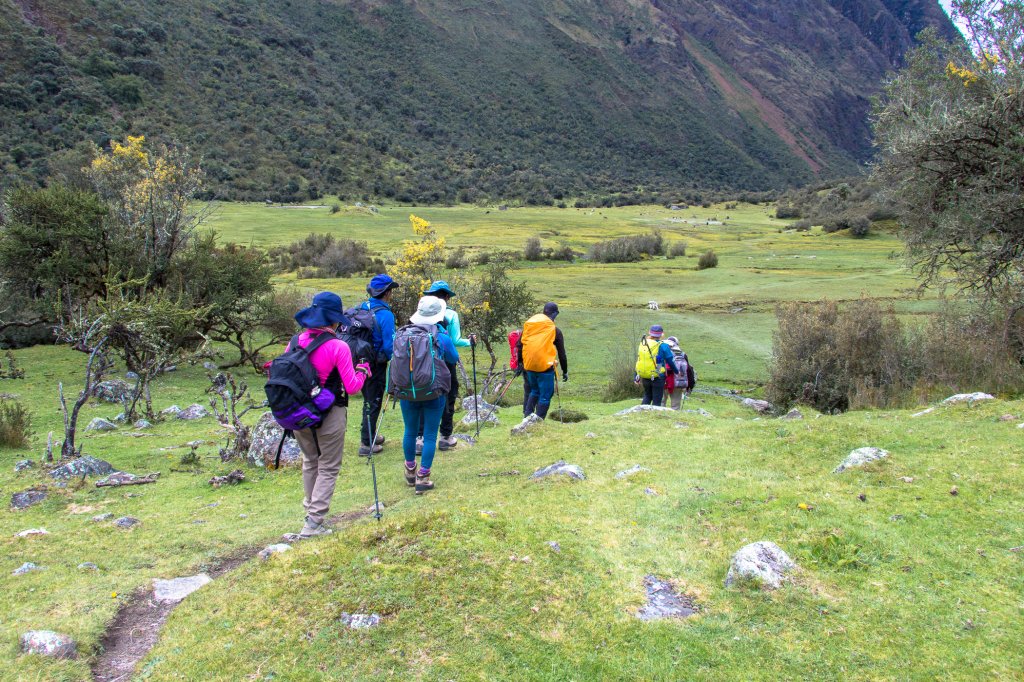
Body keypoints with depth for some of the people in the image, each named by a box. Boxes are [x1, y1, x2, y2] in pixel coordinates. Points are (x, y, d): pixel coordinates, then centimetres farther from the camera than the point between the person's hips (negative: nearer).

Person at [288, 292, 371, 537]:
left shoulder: (295, 342, -3)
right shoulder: (338, 347, -17)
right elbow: (351, 387, -14)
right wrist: (363, 371, 4)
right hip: (329, 415, -5)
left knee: (310, 462, 25)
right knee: (328, 468, 9)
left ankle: (310, 510, 36)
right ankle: (314, 522, 4)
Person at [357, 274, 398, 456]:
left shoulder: (361, 308, 2)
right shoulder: (385, 314, -20)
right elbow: (389, 344, -20)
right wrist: (395, 361, -2)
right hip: (376, 365, -7)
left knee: (368, 399, 22)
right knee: (374, 402, 4)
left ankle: (369, 435, 36)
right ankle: (366, 444, 9)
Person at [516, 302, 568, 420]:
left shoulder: (528, 324, 8)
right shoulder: (555, 330, -3)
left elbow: (519, 344, 10)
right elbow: (561, 353, 2)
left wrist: (519, 361, 19)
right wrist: (565, 371, 11)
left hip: (529, 366, 5)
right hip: (545, 366, -5)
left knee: (534, 391, 24)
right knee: (545, 396, 5)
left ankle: (527, 416, 14)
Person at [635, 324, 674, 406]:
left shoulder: (642, 344, 2)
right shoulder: (663, 346, -13)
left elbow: (639, 360, 8)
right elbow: (670, 361, -6)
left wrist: (636, 376, 16)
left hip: (644, 377, 5)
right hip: (657, 378, -5)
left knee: (647, 396, 22)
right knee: (656, 400, 6)